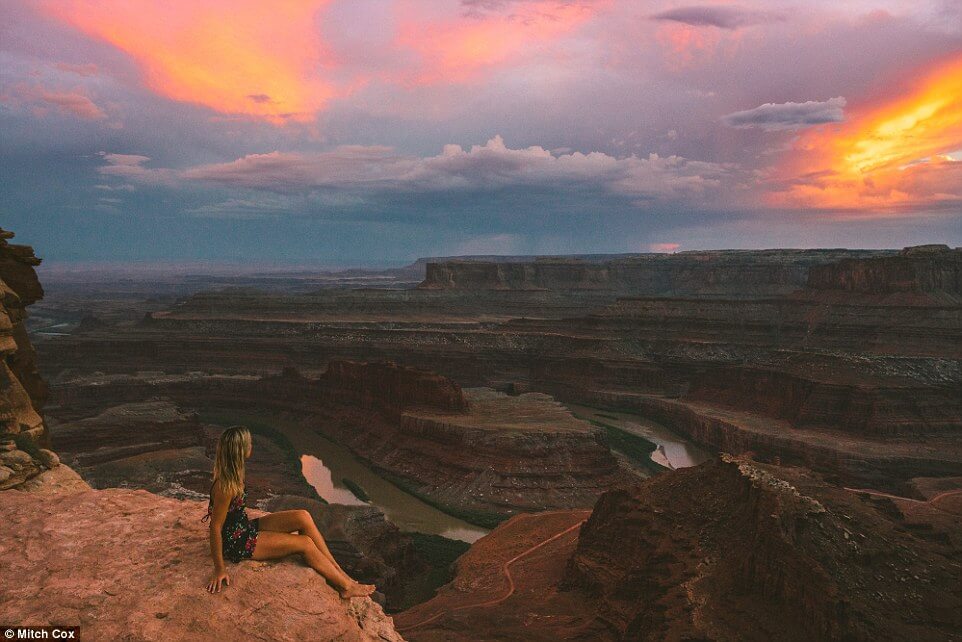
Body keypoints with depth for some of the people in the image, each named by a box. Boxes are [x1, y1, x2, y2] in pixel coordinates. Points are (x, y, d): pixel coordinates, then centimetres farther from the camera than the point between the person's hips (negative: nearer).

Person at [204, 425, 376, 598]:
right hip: (237, 543, -9)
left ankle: (339, 572, 1)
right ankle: (346, 586, 4)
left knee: (303, 518, -6)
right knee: (305, 543, -11)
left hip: (245, 527, 9)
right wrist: (219, 568, -19)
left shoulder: (230, 474, -1)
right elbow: (215, 527, -24)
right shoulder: (225, 487, -30)